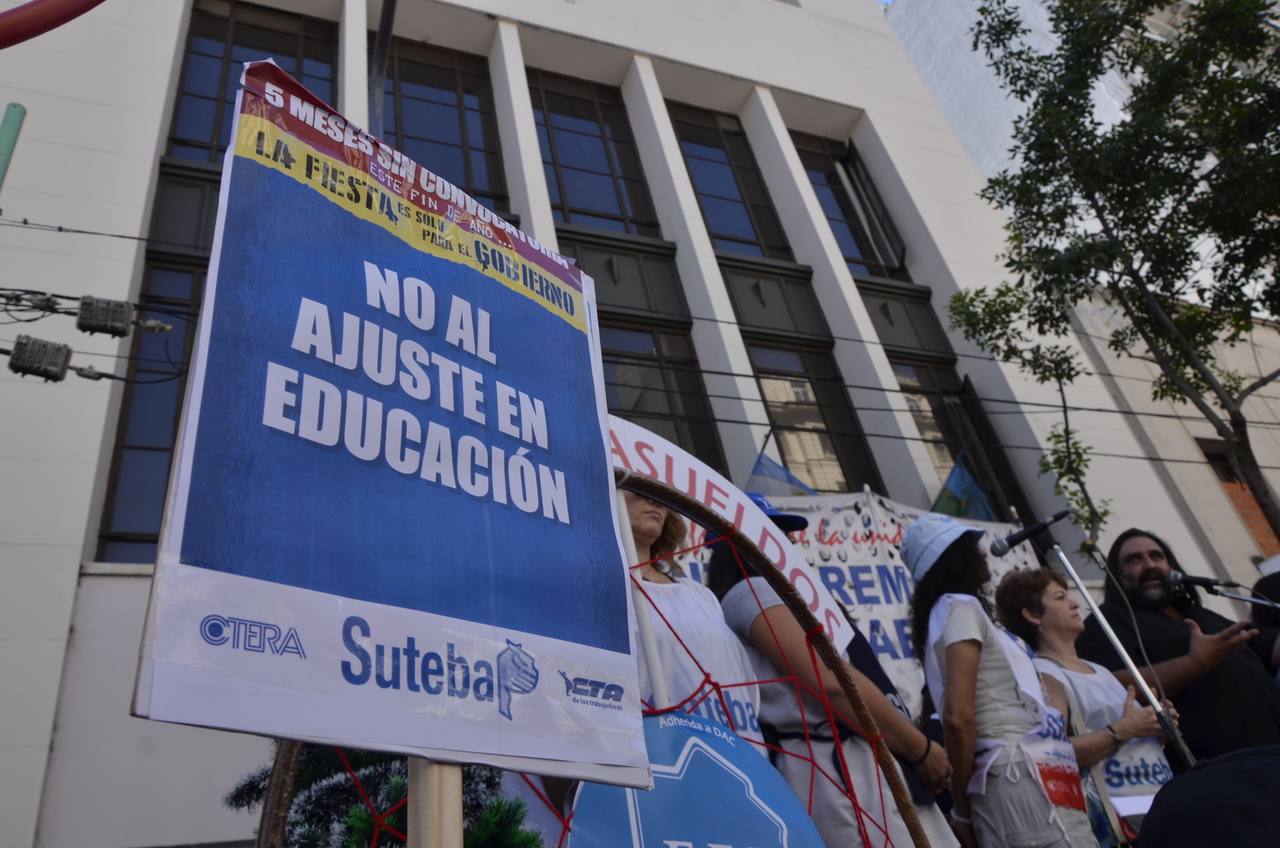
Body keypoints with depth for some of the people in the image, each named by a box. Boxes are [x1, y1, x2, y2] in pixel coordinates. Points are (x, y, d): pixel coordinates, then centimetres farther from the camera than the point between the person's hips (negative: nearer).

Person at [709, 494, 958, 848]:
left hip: (861, 762, 10)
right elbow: (831, 683, -18)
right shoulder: (750, 591, -8)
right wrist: (920, 748, -11)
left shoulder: (771, 591, 23)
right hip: (840, 769, -10)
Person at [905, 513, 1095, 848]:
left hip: (1001, 777, 9)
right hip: (1021, 777, -9)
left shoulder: (944, 611, 20)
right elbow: (958, 716, -17)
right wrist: (961, 810, -7)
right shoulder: (961, 606, -6)